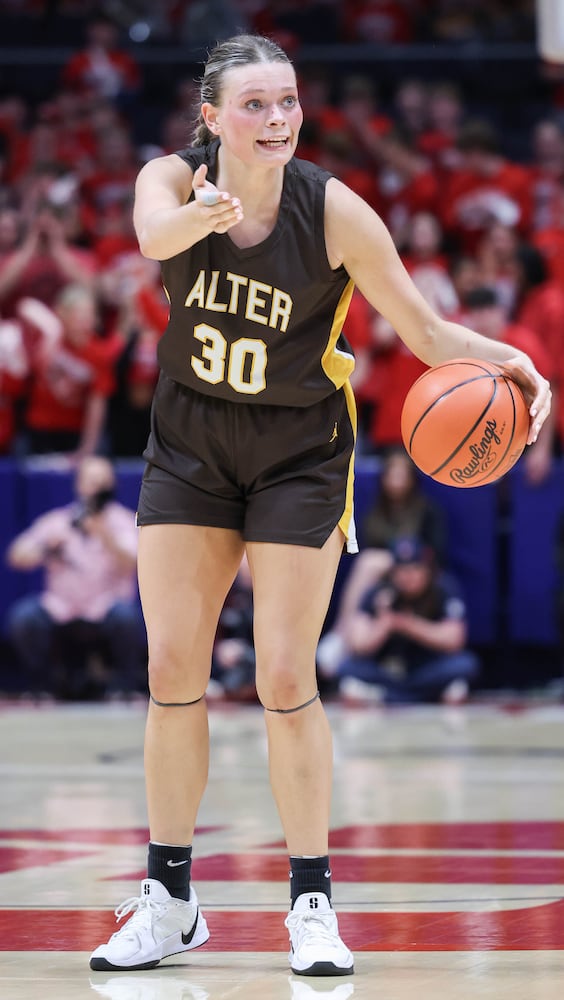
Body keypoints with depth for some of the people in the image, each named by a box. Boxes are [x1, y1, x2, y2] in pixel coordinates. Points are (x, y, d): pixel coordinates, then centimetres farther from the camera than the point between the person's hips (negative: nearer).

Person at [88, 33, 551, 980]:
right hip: (188, 453, 2)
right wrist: (207, 214, -63)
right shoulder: (173, 178, -14)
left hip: (299, 459, -2)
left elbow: (426, 333, -13)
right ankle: (169, 901, 13)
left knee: (284, 682, -7)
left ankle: (312, 900, 5)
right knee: (171, 674, 1)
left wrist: (503, 360, -34)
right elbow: (156, 233, -39)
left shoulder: (333, 210, -18)